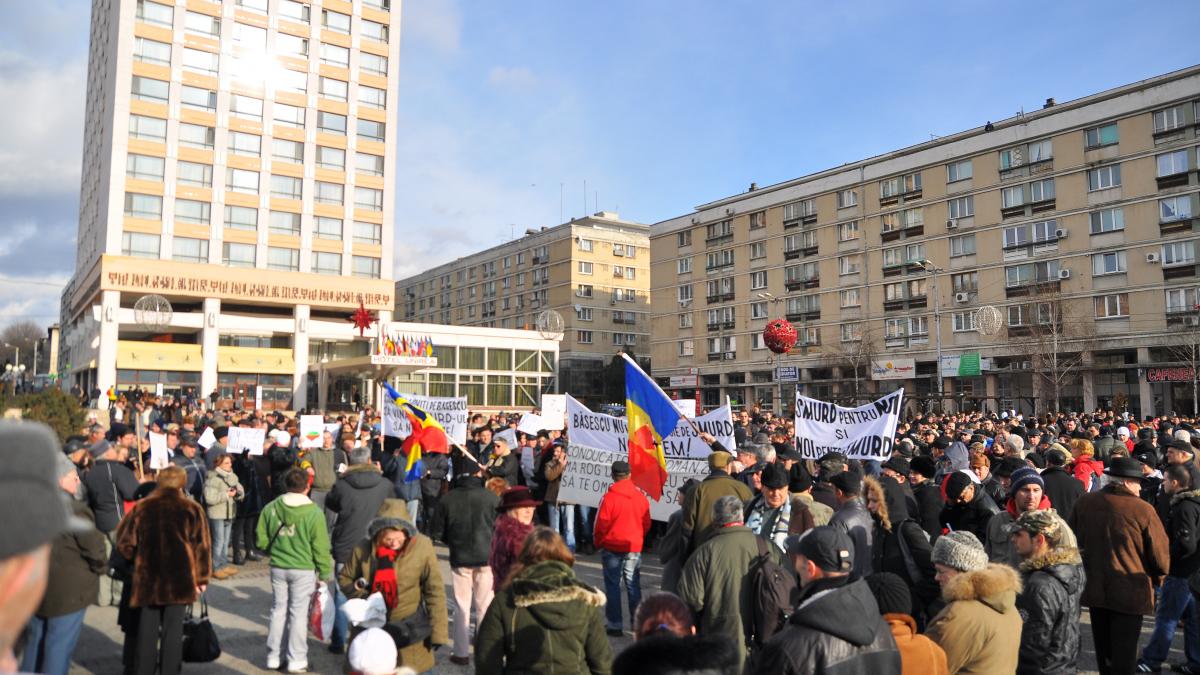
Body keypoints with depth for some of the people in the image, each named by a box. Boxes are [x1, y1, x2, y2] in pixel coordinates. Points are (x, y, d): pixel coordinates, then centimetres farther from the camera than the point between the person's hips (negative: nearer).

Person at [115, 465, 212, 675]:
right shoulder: (192, 509, -3)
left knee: (147, 630, 12)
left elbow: (124, 542, 6)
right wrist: (202, 578, 3)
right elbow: (202, 546, -4)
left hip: (147, 578, 2)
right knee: (173, 629, 6)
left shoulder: (141, 508, 3)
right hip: (180, 579, -2)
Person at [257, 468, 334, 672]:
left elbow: (261, 540, 1)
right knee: (299, 613, 6)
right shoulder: (314, 513, -15)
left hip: (278, 568, 3)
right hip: (304, 569, -3)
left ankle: (274, 657, 24)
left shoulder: (271, 508, -6)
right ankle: (296, 661, 12)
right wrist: (325, 573, 0)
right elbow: (321, 548, -11)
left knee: (278, 611, 16)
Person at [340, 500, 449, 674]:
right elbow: (344, 577, 5)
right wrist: (361, 596, -13)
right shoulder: (364, 549, -13)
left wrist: (438, 631, -10)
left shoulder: (422, 547, -17)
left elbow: (435, 591, -11)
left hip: (409, 626, -2)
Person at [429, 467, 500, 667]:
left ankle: (461, 653, 16)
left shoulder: (447, 499, -8)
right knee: (485, 606, 12)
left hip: (459, 559, 1)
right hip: (487, 557, -1)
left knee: (462, 607, 12)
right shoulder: (491, 497, -13)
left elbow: (436, 532, -2)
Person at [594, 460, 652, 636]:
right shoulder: (641, 497, -2)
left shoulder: (609, 497, -14)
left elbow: (601, 524, -10)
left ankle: (615, 625, 9)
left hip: (612, 548, -3)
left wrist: (598, 543, 6)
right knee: (633, 586, 12)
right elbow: (646, 524, 4)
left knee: (613, 586, 6)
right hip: (634, 549, 3)